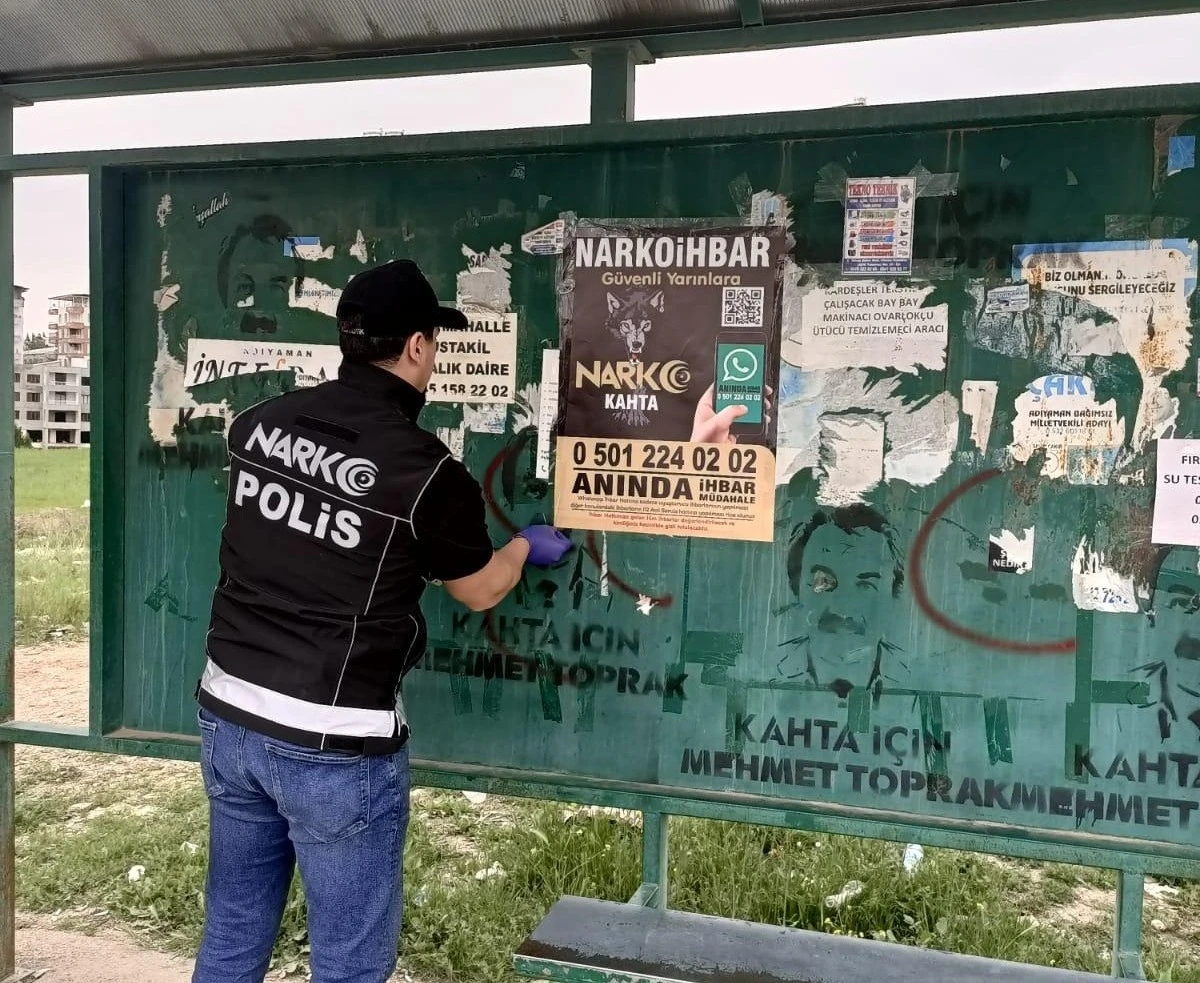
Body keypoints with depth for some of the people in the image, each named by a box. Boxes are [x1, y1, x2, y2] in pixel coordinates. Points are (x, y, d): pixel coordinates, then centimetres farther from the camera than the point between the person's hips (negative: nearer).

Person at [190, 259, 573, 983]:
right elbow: (480, 591, 2)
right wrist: (528, 546, 23)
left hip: (229, 716, 6)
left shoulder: (260, 424, -1)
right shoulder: (426, 469, -16)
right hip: (335, 745, -6)